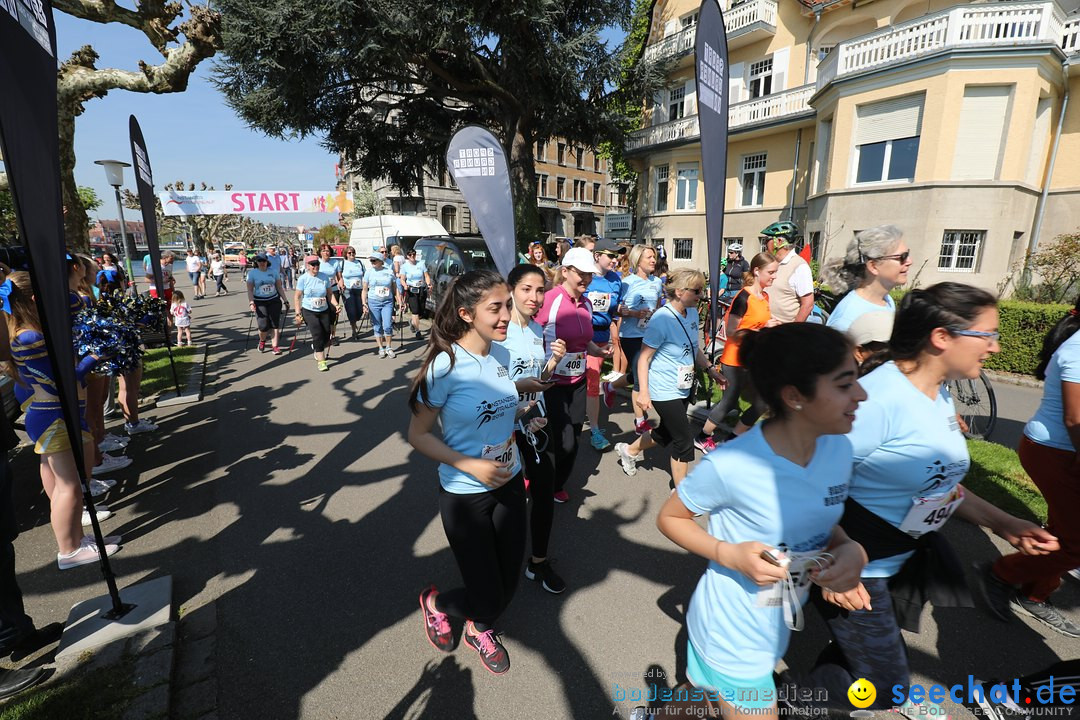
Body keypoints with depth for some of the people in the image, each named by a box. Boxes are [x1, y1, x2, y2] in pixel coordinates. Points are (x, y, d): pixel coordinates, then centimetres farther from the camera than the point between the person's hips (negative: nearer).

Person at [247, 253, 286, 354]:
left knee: (275, 324, -3)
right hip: (260, 302, -2)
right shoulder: (252, 273, -1)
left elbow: (279, 287, 10)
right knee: (263, 326, -8)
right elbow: (250, 290, -3)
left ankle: (275, 346, 3)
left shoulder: (273, 272, 5)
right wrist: (251, 302, -15)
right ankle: (262, 341, 22)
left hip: (274, 300, 2)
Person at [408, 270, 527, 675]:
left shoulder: (502, 355, -4)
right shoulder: (446, 365, -22)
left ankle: (478, 629, 50)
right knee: (488, 599, 8)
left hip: (509, 484, 6)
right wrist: (471, 466, -23)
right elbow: (418, 435, -16)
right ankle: (435, 602, 41)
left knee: (508, 585, 17)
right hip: (465, 496, -5)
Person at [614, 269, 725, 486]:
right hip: (664, 391, -8)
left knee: (667, 433, 21)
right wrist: (643, 391, -24)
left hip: (684, 387, 9)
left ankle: (629, 450, 46)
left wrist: (710, 369, 8)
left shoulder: (692, 312, 2)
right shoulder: (662, 318, -22)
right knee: (684, 440, -2)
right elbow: (644, 357, -20)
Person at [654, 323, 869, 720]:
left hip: (774, 634, 7)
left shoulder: (839, 449, -10)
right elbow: (669, 518, -14)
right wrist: (730, 554, -27)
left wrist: (851, 550, -14)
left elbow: (820, 521, 6)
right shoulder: (729, 465, -30)